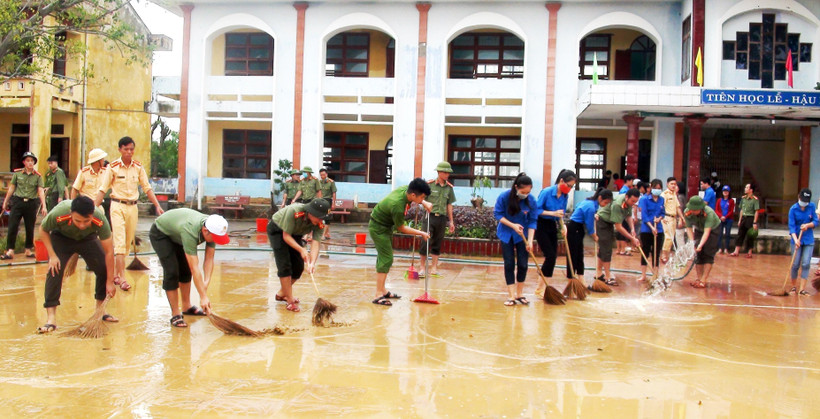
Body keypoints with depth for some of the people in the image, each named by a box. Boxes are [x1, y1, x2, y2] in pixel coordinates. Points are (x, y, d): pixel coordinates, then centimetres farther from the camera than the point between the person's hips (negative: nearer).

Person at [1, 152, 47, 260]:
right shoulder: (17, 173, 3)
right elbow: (11, 188, 10)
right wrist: (5, 202, 13)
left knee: (30, 228, 7)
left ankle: (29, 249, 19)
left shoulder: (38, 176, 1)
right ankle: (10, 251, -2)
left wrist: (44, 206, -15)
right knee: (12, 227, -6)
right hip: (18, 201, 0)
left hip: (31, 203, 0)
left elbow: (41, 191, -6)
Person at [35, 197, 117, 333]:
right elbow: (43, 230, -15)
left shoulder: (100, 220, -39)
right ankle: (51, 318, -14)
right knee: (54, 271, -20)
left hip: (88, 239, 1)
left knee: (104, 269, -13)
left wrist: (110, 282, -25)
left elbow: (109, 251, -28)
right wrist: (52, 255, -24)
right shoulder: (58, 214, -41)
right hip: (61, 238, -1)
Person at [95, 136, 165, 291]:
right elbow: (103, 189, -2)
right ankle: (122, 278, -12)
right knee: (120, 242, -11)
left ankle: (115, 273, 22)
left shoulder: (138, 167, 5)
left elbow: (147, 188, 8)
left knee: (128, 242, 7)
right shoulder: (113, 167, -4)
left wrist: (157, 205, 1)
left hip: (133, 207, 4)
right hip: (118, 206, -4)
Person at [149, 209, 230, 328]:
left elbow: (209, 259, -16)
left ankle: (187, 307, 23)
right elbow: (195, 268, -43)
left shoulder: (212, 228, -24)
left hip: (176, 234, 7)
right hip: (160, 233, -7)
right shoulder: (190, 231, -44)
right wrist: (203, 297, -41)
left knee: (186, 269, 8)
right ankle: (175, 314, -8)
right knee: (171, 272, -16)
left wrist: (206, 282, -29)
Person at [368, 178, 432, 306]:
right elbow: (401, 229, -19)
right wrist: (421, 233, -11)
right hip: (378, 228, -10)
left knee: (384, 258, 13)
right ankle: (378, 295, -11)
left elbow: (414, 199, 14)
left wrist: (424, 203, -5)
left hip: (386, 226, 10)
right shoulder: (397, 206, -36)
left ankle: (382, 290, 22)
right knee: (386, 259, -12)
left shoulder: (405, 189, -14)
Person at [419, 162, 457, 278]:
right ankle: (422, 267, 6)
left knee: (437, 243, 9)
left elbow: (449, 205, 13)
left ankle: (434, 268, 16)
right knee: (425, 242, -6)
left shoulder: (449, 187, 8)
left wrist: (451, 221, 13)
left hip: (442, 218, 4)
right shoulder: (429, 184, -4)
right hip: (429, 216, -3)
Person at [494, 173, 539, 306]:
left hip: (522, 235, 1)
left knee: (523, 265, 0)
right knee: (509, 264, -3)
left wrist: (530, 241, -18)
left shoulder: (531, 200, -17)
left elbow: (532, 221, -11)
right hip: (506, 234, -1)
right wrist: (513, 225, -21)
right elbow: (497, 214, -10)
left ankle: (519, 294, 17)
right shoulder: (504, 196, -20)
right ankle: (511, 296, 2)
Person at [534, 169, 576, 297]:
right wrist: (553, 213, -26)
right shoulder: (546, 192, -20)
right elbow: (536, 210, -18)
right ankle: (540, 288, -1)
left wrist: (563, 225, -11)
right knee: (550, 256, -12)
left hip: (552, 226, 7)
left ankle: (543, 286, 18)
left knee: (553, 257, 6)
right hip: (541, 226, -7)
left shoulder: (564, 196, -1)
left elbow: (561, 215, 7)